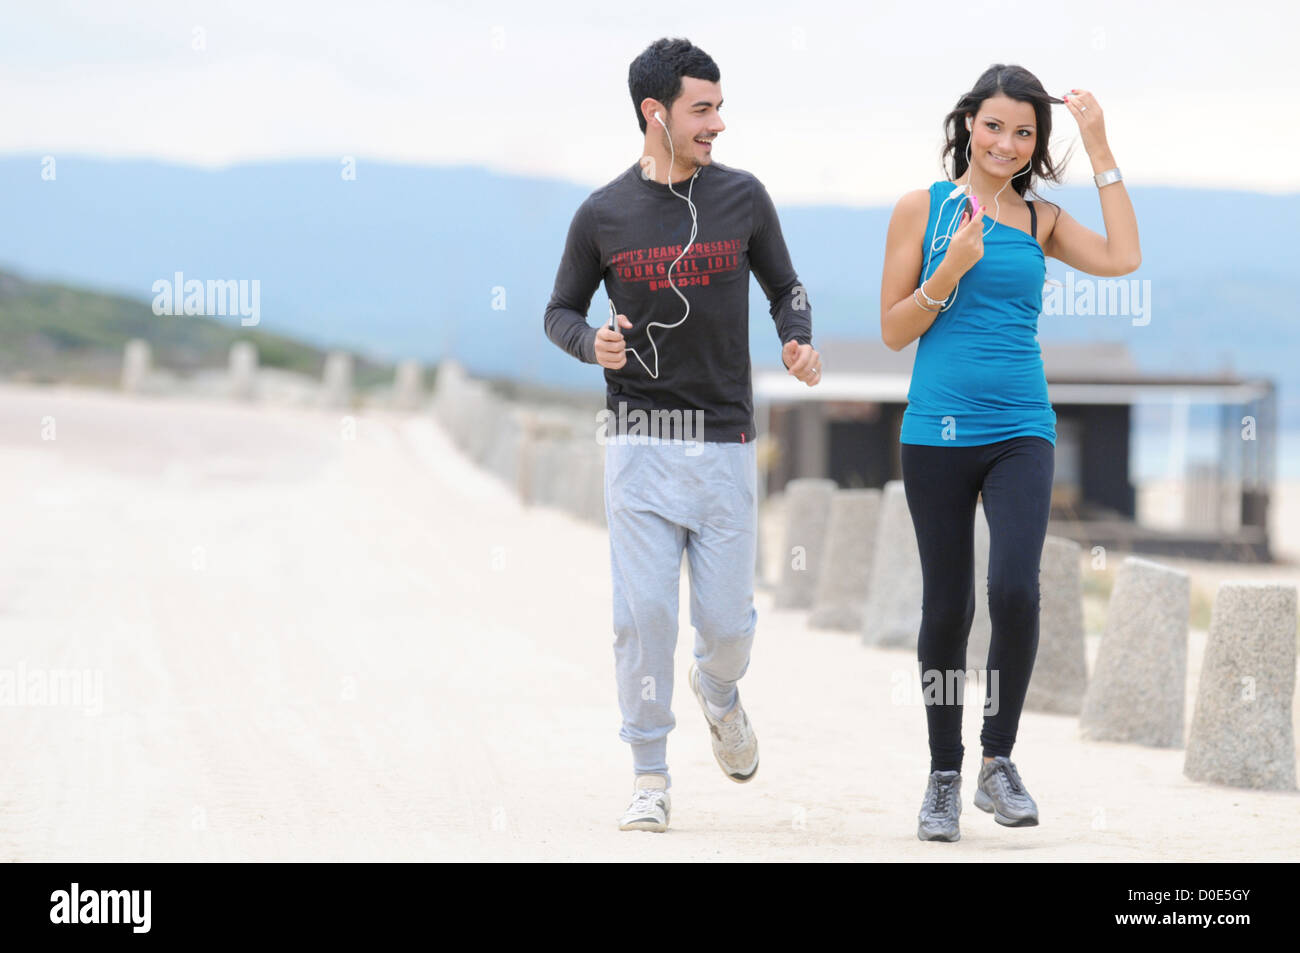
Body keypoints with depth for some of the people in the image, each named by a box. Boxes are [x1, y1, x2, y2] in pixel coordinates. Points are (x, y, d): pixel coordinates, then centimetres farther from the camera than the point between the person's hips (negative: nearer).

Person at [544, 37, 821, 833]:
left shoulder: (743, 199, 2)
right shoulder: (603, 215, -2)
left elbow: (785, 287, 14)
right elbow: (561, 311, 10)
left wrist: (799, 342, -7)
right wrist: (593, 343, -13)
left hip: (725, 442, 1)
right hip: (640, 441, -1)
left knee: (728, 620, 2)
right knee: (645, 612, -8)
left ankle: (719, 694, 38)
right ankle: (651, 779, 4)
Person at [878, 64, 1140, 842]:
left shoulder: (1041, 220, 10)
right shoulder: (924, 208, 4)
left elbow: (1123, 257, -6)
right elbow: (894, 330, 3)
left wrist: (1099, 147, -2)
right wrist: (953, 268, -12)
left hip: (1021, 432, 1)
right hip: (939, 430, -1)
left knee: (1016, 588, -18)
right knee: (948, 605, 3)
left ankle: (999, 760, -1)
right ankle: (945, 776, 17)